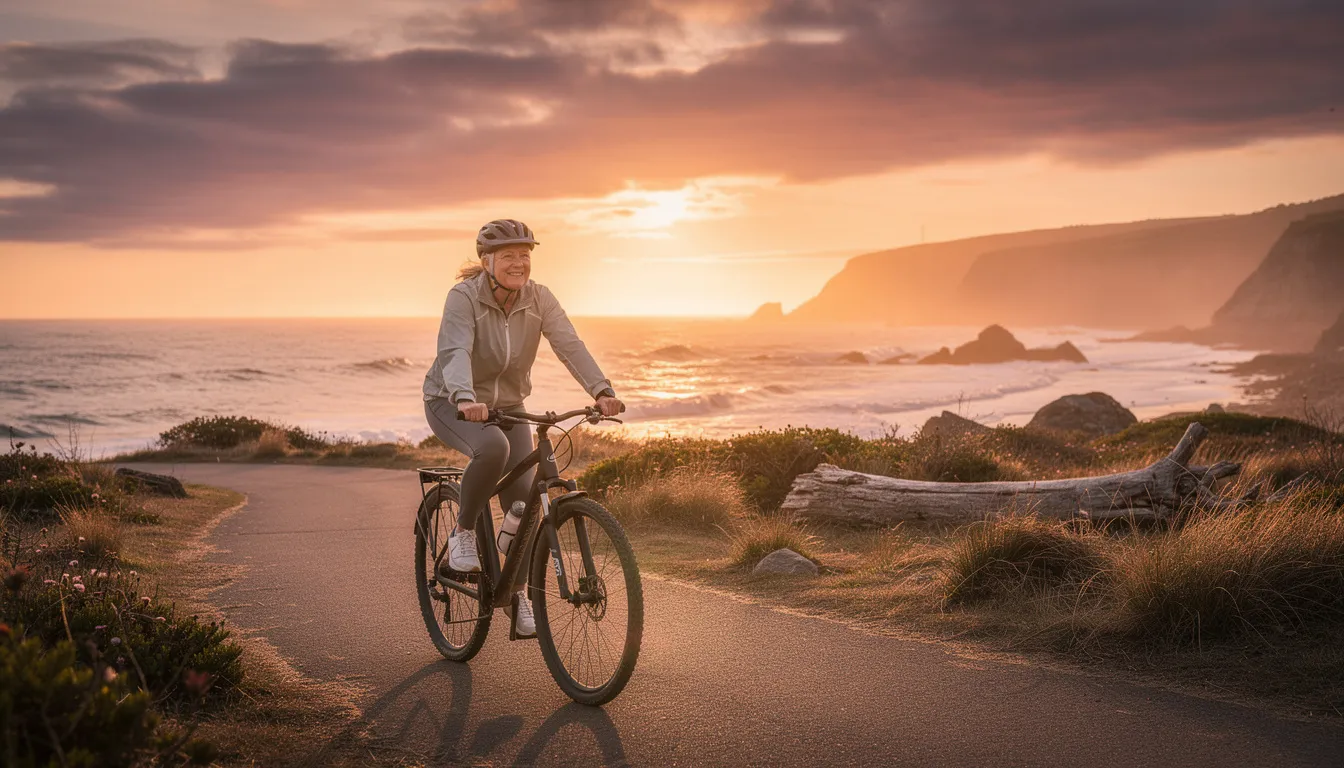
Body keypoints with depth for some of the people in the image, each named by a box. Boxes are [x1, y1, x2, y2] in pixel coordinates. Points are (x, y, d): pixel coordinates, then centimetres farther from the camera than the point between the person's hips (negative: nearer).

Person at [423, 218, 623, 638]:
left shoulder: (539, 298, -9)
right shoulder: (463, 297, -20)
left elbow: (570, 346, -21)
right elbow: (455, 353, -35)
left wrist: (601, 391, -38)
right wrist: (465, 398, -55)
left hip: (507, 406, 4)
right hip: (452, 404, -4)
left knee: (524, 500, -8)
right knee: (493, 447, -37)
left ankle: (518, 595, 11)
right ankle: (464, 530, -12)